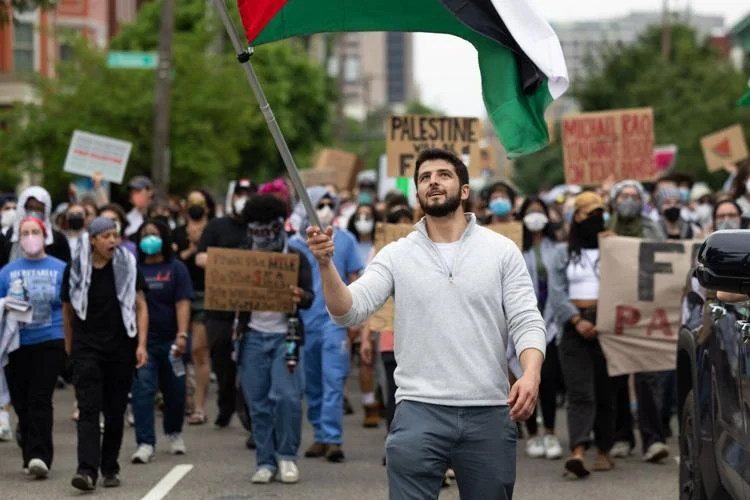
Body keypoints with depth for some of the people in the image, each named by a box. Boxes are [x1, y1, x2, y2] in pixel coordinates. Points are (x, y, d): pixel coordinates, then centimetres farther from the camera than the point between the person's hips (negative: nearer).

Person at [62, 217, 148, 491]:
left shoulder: (127, 265, -1)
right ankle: (88, 471, -21)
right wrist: (69, 345, 19)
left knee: (115, 412, 8)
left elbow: (141, 306, 0)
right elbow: (68, 310, 12)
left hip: (121, 348, 1)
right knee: (88, 410, -12)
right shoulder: (75, 270, -1)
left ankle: (110, 468, 21)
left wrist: (141, 344, -8)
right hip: (87, 348, -1)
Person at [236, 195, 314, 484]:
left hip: (284, 336, -2)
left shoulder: (296, 258, 4)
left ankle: (287, 456, 4)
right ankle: (265, 462, 11)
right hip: (253, 337, 2)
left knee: (286, 396, -13)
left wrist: (300, 297, -29)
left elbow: (309, 298, -4)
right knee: (258, 403, 2)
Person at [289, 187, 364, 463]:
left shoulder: (345, 240, 2)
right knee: (311, 383, 8)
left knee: (333, 381, -11)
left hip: (334, 319, -3)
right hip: (304, 322, 3)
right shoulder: (295, 243, 6)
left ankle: (333, 438, -14)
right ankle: (320, 436, 17)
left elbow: (353, 279, 5)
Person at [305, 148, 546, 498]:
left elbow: (527, 322, -2)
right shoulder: (396, 255, 6)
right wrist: (326, 264, -23)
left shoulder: (502, 250, 4)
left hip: (490, 414, 1)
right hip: (419, 414, 0)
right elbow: (349, 311, -5)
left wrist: (531, 374, -21)